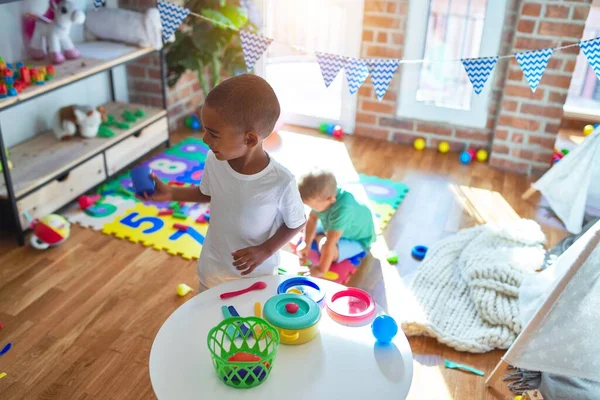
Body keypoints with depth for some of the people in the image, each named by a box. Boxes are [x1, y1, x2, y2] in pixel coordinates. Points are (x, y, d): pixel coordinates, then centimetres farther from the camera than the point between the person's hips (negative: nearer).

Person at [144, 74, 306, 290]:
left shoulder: (281, 182, -31)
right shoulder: (214, 160, -18)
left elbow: (297, 223, -12)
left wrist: (265, 250, -22)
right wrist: (170, 193, -6)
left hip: (255, 274, -4)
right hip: (212, 269, 4)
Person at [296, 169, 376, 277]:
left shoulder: (341, 210, -46)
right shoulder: (323, 195, -26)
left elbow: (330, 243, -41)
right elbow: (312, 219, -8)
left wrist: (321, 270, -35)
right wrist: (306, 243, -7)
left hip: (357, 239, -6)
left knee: (325, 247, -28)